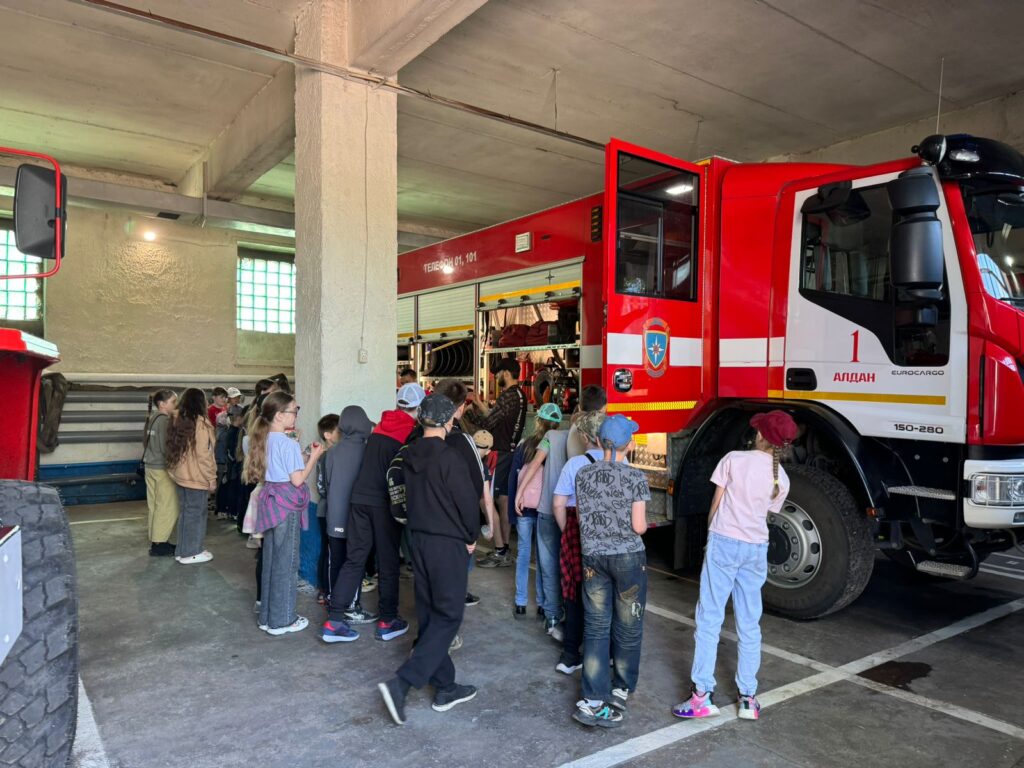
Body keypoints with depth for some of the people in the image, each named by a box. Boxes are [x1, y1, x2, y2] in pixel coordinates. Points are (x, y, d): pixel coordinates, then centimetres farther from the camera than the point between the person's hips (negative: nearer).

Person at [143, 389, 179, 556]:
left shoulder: (152, 418, 9)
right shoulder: (164, 420, -18)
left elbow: (145, 441, 18)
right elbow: (166, 447, -20)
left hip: (151, 466, 9)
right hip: (162, 468, -9)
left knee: (156, 506, 14)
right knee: (167, 507, 0)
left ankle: (156, 541, 21)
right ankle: (159, 544, 5)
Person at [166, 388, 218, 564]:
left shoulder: (176, 421, 8)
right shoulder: (201, 423, -16)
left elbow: (173, 449, 14)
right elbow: (204, 455, -17)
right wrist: (212, 478, -10)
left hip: (181, 474, 8)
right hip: (196, 476, -8)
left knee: (185, 512, 16)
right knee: (195, 513, 3)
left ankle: (182, 550, 25)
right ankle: (191, 553, 11)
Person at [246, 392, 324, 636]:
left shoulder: (264, 440, 9)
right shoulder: (288, 444, -17)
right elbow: (297, 480, -18)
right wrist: (314, 457, -10)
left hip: (271, 501, 9)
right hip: (287, 504, -9)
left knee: (270, 560, 15)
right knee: (286, 562, 1)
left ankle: (267, 616, 25)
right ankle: (281, 620, 11)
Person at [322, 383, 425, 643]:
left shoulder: (378, 428, 9)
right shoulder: (412, 432, -7)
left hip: (360, 497, 5)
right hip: (385, 501, -5)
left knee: (354, 558, 9)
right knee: (388, 562, 8)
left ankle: (334, 621, 8)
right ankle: (387, 621, 17)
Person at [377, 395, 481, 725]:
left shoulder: (411, 456, 3)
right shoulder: (449, 458, -18)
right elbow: (468, 501, -15)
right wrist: (472, 538, -1)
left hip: (419, 540, 8)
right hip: (449, 543, -8)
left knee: (429, 614, 13)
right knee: (448, 617, 1)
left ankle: (445, 688, 24)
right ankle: (401, 682, -8)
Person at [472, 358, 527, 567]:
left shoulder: (508, 396, -17)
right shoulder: (520, 395, 12)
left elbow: (487, 423, -19)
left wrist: (473, 410, -4)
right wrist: (479, 405, 20)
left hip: (500, 453, -10)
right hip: (511, 451, 10)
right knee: (504, 500, 14)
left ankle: (499, 552, -4)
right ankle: (504, 550, 22)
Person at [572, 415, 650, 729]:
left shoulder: (583, 475, -1)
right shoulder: (635, 477, -11)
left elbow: (580, 517, 6)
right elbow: (639, 526, -12)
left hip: (593, 558, 3)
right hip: (629, 558, -2)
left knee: (595, 628, 6)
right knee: (627, 628, 14)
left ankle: (594, 701, 0)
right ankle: (621, 690, 29)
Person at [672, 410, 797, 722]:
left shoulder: (734, 459, -6)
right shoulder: (781, 479, 5)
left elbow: (715, 505, -1)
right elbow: (765, 515, 12)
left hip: (724, 542, -4)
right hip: (756, 548, 4)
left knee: (709, 618, 1)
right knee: (749, 624, 13)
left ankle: (703, 695, 3)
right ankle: (748, 698, 18)